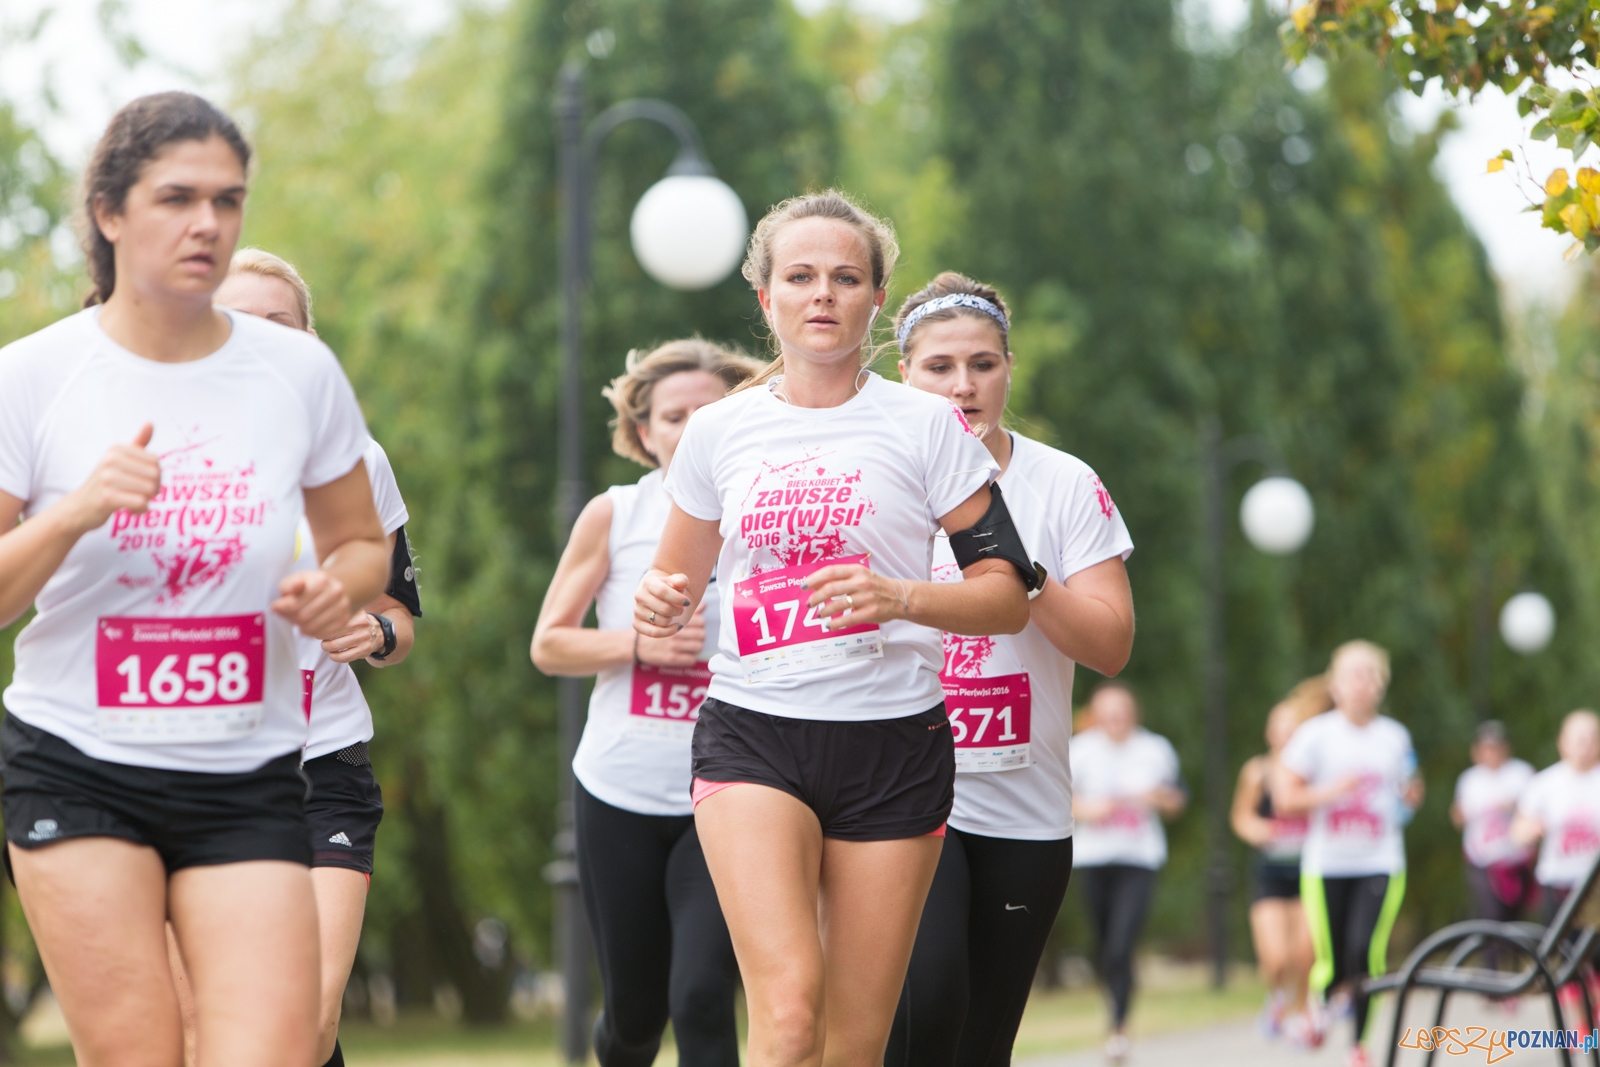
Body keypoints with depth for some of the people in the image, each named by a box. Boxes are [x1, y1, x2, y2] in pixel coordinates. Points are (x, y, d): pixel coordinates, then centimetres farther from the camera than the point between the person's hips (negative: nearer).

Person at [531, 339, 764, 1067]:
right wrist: (639, 643, -11)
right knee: (636, 1007, 11)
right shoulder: (614, 517, 1)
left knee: (700, 995, -17)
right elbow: (549, 644, 4)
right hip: (620, 793, 1)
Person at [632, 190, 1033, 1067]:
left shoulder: (925, 426, 2)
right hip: (751, 732, 0)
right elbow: (674, 583, 21)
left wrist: (899, 597, -17)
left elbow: (1007, 595, 1)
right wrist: (660, 605, -3)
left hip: (894, 740, 0)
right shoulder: (718, 431, 8)